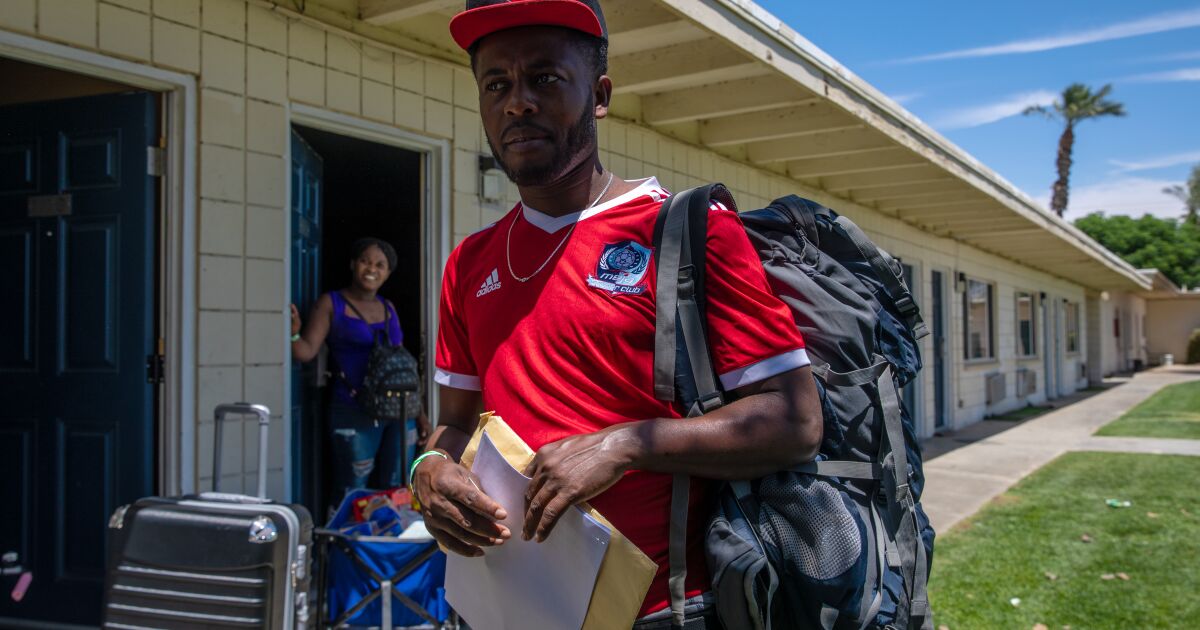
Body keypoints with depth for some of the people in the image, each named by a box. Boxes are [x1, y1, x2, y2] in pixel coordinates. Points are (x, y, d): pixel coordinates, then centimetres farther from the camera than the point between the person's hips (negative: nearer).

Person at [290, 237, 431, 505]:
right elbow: (307, 351, -8)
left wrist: (419, 413, 17)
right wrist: (293, 333, -30)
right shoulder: (331, 304, 1)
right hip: (354, 413, -5)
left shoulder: (388, 308, 14)